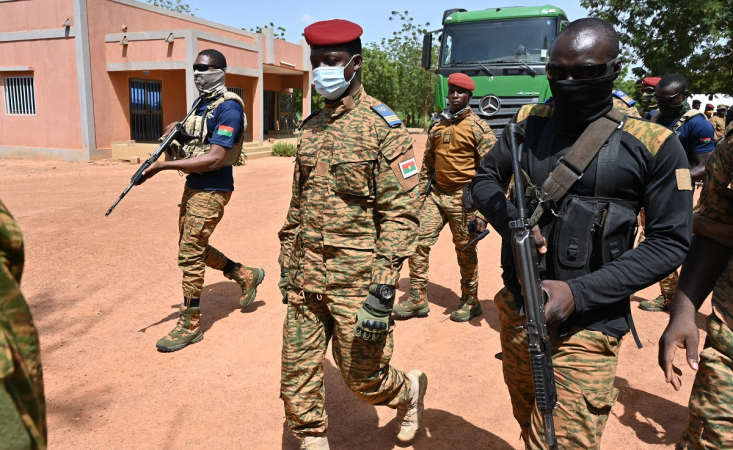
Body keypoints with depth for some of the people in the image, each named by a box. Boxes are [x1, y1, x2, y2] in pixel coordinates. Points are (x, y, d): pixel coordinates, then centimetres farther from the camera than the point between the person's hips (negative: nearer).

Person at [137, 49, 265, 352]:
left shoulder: (228, 108, -17)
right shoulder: (202, 103, 12)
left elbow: (214, 159, -25)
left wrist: (164, 165, -25)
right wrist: (177, 129, 2)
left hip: (211, 191, -10)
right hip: (193, 186, 10)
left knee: (190, 254, -4)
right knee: (193, 248, 18)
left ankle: (190, 324, 11)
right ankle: (246, 276, 34)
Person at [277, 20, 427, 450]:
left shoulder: (383, 125, -10)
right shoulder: (311, 126, 10)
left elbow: (401, 212, -15)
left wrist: (383, 289, -20)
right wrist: (287, 261, 18)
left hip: (356, 276, -6)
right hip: (306, 275, 6)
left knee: (363, 376, 8)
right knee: (298, 375, 11)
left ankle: (410, 390, 40)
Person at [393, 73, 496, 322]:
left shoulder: (479, 128, -6)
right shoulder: (437, 126, 11)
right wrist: (419, 196, 13)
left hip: (463, 198, -5)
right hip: (435, 194, 5)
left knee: (466, 252, 6)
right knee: (418, 243, -2)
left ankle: (470, 302, 24)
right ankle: (417, 299, 10)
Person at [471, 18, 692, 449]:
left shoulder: (653, 145, -10)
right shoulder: (529, 123, 2)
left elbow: (671, 242, -10)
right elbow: (485, 178, 10)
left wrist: (579, 294, -21)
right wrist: (510, 220, -14)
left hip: (585, 330, -5)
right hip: (517, 315, 5)